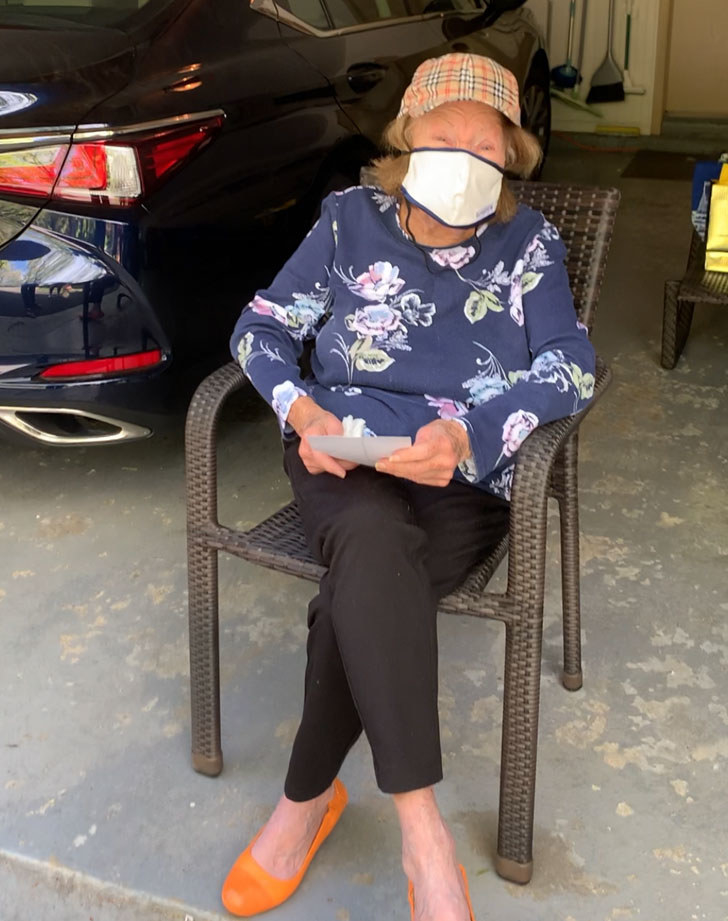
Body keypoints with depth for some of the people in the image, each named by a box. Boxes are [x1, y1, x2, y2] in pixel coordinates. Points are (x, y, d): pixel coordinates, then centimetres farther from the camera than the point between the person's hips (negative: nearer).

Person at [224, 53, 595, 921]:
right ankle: (421, 831, -36)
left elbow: (571, 367, -5)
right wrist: (302, 410, -13)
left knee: (362, 595, -32)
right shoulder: (349, 221, 7)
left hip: (464, 479, 0)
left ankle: (307, 797, -10)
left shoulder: (527, 242, 5)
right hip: (343, 457, 1)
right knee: (374, 542, -37)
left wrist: (466, 433, -23)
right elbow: (261, 326, 9)